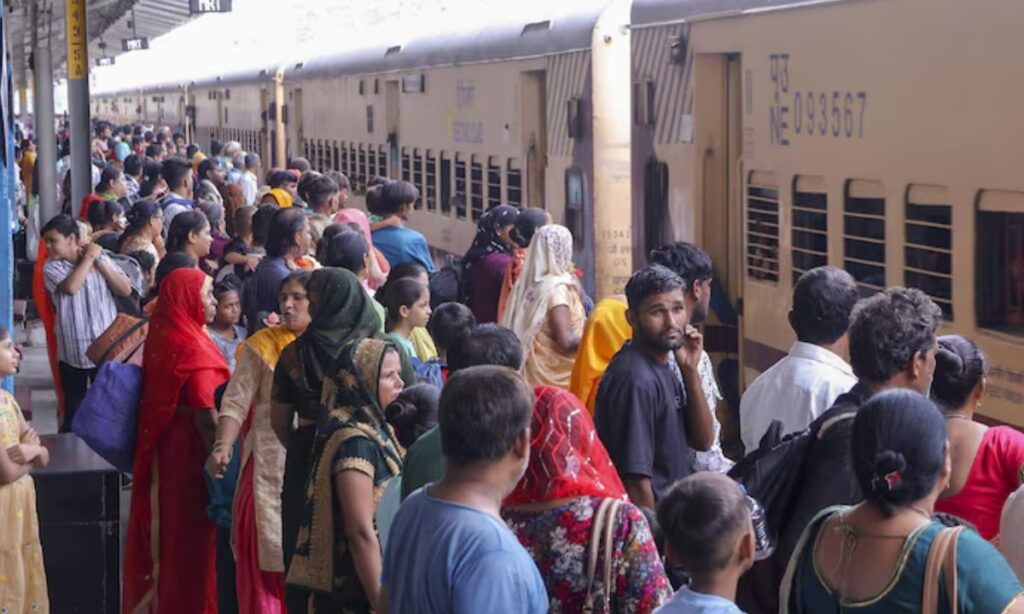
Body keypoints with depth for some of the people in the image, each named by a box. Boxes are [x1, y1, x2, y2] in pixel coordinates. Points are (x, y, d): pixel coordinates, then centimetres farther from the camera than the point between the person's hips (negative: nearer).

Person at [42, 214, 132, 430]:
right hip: (72, 352, 0)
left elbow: (126, 289, -7)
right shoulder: (51, 267, -3)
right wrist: (88, 257, -11)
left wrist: (98, 261, -10)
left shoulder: (101, 259, 1)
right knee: (74, 408, 10)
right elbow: (71, 287, -22)